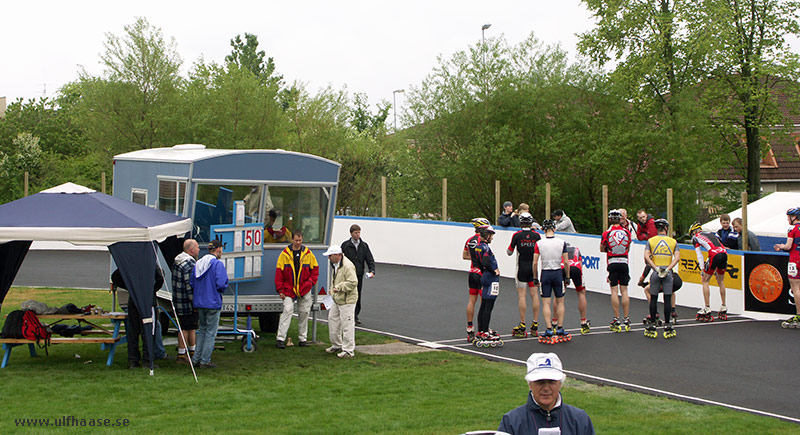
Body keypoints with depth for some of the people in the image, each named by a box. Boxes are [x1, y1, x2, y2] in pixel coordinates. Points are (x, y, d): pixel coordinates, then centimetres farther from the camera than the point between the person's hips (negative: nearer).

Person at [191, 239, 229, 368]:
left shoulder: (198, 264, 9)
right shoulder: (218, 264, -13)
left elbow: (191, 283, 8)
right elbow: (221, 284, -21)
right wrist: (221, 289, 0)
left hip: (199, 303, 7)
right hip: (212, 303, -7)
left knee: (202, 330, 19)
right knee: (210, 332, 2)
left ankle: (196, 359, 17)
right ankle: (205, 361, 3)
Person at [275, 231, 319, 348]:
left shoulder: (308, 254, 2)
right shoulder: (285, 254, -3)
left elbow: (315, 269, 10)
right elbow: (279, 272, -3)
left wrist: (310, 282, -4)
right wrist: (280, 290, -6)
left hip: (304, 290, 2)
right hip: (289, 289, -2)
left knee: (304, 313, 6)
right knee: (287, 310, -11)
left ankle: (302, 339, 16)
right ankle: (280, 339, -10)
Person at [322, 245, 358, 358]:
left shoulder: (347, 266, -21)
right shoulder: (335, 264, 11)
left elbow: (353, 283, -26)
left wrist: (339, 287, -24)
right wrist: (332, 290, 19)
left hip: (347, 300, -10)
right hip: (337, 299, 10)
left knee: (347, 325, -6)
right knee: (332, 319, 18)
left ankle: (348, 350, 1)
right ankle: (337, 345, 31)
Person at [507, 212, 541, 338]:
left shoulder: (517, 235, -7)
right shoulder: (537, 235, -1)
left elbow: (509, 252, 1)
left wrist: (508, 249, 21)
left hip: (521, 268, -2)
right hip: (533, 268, 2)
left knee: (521, 295, -1)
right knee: (534, 294, 5)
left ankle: (522, 326, -4)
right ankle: (535, 325, 6)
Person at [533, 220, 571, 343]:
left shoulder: (539, 243, -6)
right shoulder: (562, 243, -5)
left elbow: (535, 263, -4)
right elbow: (566, 262, -3)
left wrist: (535, 277, 7)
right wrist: (567, 277, 8)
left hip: (545, 274, 0)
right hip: (558, 273, 0)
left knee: (546, 303, 4)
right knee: (560, 302, 12)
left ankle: (549, 329, -1)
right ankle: (560, 328, 14)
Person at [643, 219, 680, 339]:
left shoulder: (650, 241, 5)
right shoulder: (673, 241, 6)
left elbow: (646, 257, -8)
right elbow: (677, 257, -6)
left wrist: (656, 268, -9)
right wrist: (668, 268, -10)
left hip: (655, 272, 0)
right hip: (668, 273, 0)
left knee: (653, 298, 6)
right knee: (667, 299, 3)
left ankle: (652, 326, 8)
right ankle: (667, 326, 5)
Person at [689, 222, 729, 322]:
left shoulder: (695, 237, 17)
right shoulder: (711, 233, 34)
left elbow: (699, 256, 11)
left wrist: (702, 270, 14)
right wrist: (716, 269, 37)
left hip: (715, 255, -6)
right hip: (724, 253, 6)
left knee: (705, 281, 6)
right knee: (720, 281, 22)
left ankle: (707, 310, 0)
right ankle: (723, 310, 25)